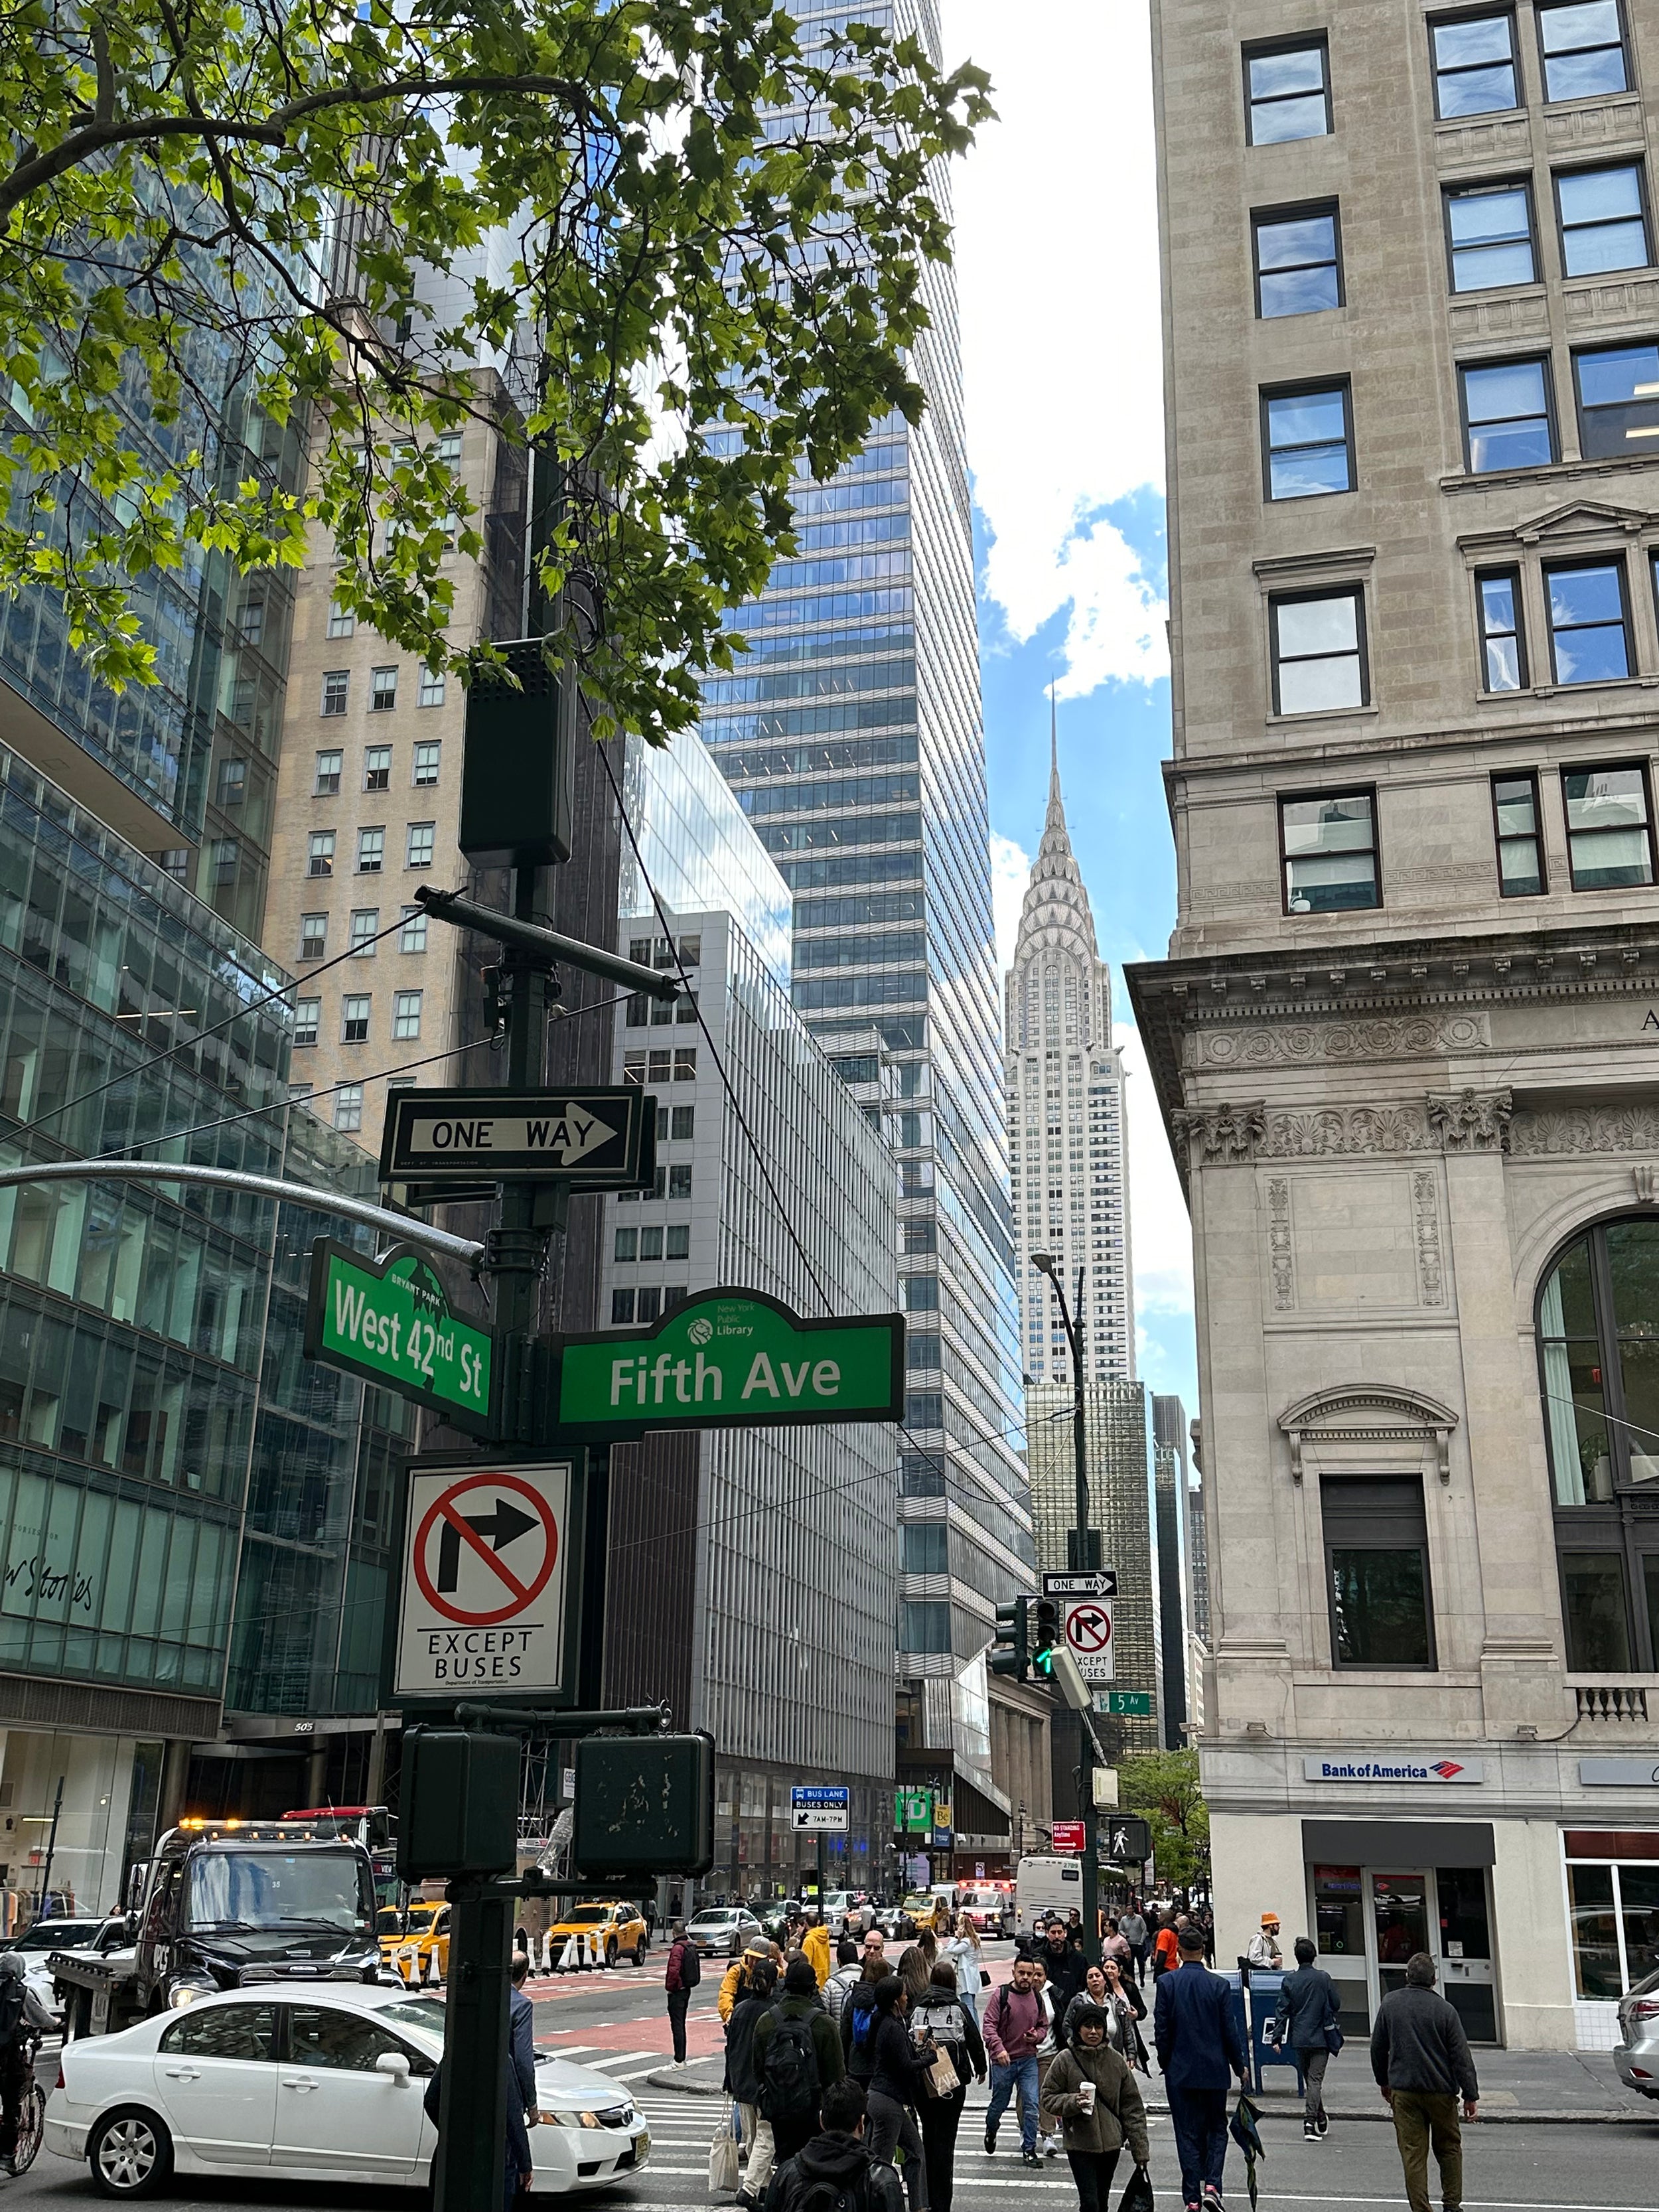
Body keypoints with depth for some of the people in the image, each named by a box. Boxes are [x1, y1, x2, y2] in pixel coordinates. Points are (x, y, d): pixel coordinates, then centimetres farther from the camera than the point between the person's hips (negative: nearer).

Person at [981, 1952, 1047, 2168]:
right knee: (999, 2103, 12)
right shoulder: (1001, 1994, -10)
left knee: (1031, 2105, -5)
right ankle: (991, 2132, 42)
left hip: (1029, 2060, 3)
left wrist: (1037, 2036, -6)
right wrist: (999, 2048, -29)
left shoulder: (1036, 1998, 3)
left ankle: (1029, 2149, 7)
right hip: (1003, 2060, -3)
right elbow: (989, 2024, -15)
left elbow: (1044, 2025, 16)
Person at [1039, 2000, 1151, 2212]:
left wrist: (1140, 2149, 3)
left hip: (1111, 2143, 3)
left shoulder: (1116, 2060, 0)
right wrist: (1073, 2102, -21)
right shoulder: (1065, 2060, -7)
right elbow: (1048, 2099, -1)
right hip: (1079, 2144, -3)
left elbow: (1132, 2105, 4)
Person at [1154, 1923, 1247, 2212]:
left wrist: (1166, 2063, 9)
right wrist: (1240, 2067, 9)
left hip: (1180, 2071, 0)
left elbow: (1161, 2029, -5)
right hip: (1214, 2070, 0)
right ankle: (1212, 2185, -3)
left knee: (1187, 2134, 7)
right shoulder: (1219, 1985, -7)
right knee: (1216, 2129, 14)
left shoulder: (1167, 1983, -7)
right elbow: (1230, 2030, -4)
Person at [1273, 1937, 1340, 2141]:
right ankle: (1311, 2121, -15)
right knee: (1315, 2080, -3)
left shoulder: (1289, 1980, -2)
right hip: (1320, 2038, -2)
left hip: (1299, 2039, 2)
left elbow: (1282, 2010, -2)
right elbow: (1336, 2005, 0)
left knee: (1309, 2079, 17)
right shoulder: (1323, 1978, -8)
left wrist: (1277, 2038, 2)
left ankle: (1320, 2119, 27)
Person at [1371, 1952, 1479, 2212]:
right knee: (1449, 2148, 16)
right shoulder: (1444, 2009, -8)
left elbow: (1378, 2047, 9)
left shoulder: (1390, 2003, 1)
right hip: (1441, 2090, -1)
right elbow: (1461, 2056, -8)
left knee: (1413, 2154, 4)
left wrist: (1384, 2082, 21)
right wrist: (1470, 2095, -3)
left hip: (1403, 2091, 1)